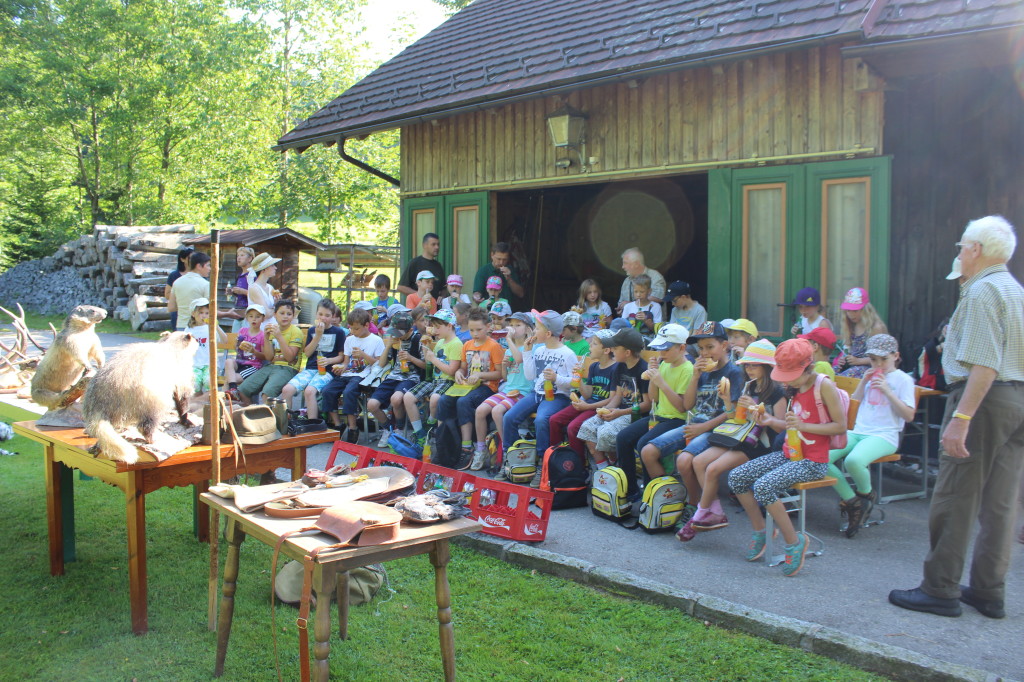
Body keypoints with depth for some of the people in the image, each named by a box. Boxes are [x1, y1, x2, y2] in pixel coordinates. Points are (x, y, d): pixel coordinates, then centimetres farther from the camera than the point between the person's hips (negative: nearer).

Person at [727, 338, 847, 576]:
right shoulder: (795, 387, 10)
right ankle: (759, 530, 13)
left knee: (763, 486, -28)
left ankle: (794, 541, -9)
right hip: (788, 453, 8)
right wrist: (772, 421, -3)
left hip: (812, 462, -8)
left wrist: (803, 426, -23)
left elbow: (840, 426, -15)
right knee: (736, 476, -4)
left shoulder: (824, 386, -14)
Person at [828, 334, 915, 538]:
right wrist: (863, 382, 7)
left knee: (853, 461, -37)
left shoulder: (903, 379, 4)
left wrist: (887, 391, -12)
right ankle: (850, 500, -5)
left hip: (884, 435, -6)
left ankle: (866, 495, -3)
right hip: (858, 431, 6)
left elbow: (909, 415, -5)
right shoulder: (871, 376, 20)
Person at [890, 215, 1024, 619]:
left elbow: (985, 364, -22)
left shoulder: (982, 291, -12)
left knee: (954, 498, -3)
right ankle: (988, 592, 18)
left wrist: (961, 418, -24)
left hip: (985, 397, -9)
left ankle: (940, 590, 3)